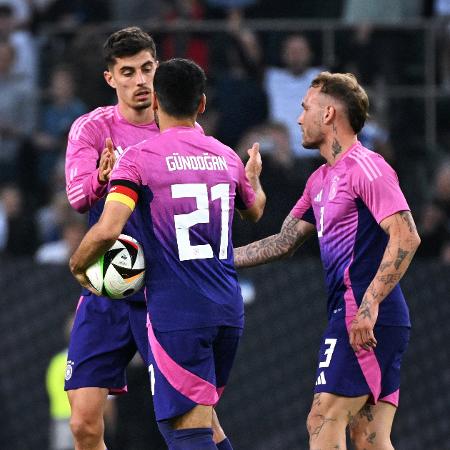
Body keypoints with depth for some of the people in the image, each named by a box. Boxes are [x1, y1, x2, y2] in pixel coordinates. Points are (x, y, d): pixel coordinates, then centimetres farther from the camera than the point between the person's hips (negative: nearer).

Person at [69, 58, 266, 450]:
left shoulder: (138, 159, -8)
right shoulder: (226, 157, 10)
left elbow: (108, 229, -20)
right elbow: (254, 211, 31)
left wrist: (77, 265, 0)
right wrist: (253, 178, 54)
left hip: (174, 312, -6)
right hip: (228, 309, 6)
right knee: (203, 413, 22)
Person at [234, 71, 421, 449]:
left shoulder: (365, 167, -9)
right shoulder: (321, 180, 21)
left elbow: (406, 237, -18)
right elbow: (284, 243, 28)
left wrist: (369, 304, -25)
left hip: (366, 320, -10)